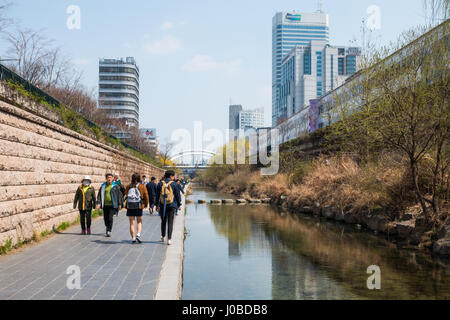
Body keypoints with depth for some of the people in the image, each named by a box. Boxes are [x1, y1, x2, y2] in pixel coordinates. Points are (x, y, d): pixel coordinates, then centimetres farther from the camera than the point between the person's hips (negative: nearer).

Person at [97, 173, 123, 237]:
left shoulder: (115, 186, 2)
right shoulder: (103, 186, 8)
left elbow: (119, 195, 4)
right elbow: (99, 195, 7)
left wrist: (119, 204, 1)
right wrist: (98, 203, -4)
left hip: (112, 205, -3)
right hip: (105, 205, 3)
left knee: (110, 218, -12)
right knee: (105, 218, 10)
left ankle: (109, 231, -7)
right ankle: (107, 227, 37)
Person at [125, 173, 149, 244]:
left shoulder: (128, 186, 5)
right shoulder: (142, 186, -2)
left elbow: (126, 194, 12)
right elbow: (146, 196, -1)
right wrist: (146, 205, 14)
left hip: (129, 206, 2)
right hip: (139, 206, -2)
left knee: (132, 223, 7)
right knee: (139, 222, 13)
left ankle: (133, 238, 7)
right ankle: (138, 235, -7)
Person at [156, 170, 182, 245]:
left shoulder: (160, 184, 2)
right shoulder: (173, 184, -6)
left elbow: (157, 195, 6)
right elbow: (177, 195, -2)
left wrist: (157, 205, 14)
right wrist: (179, 205, 8)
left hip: (162, 206, 3)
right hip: (172, 205, -3)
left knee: (163, 221, 17)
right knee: (170, 222, 0)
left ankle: (163, 237, 29)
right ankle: (169, 239, -6)